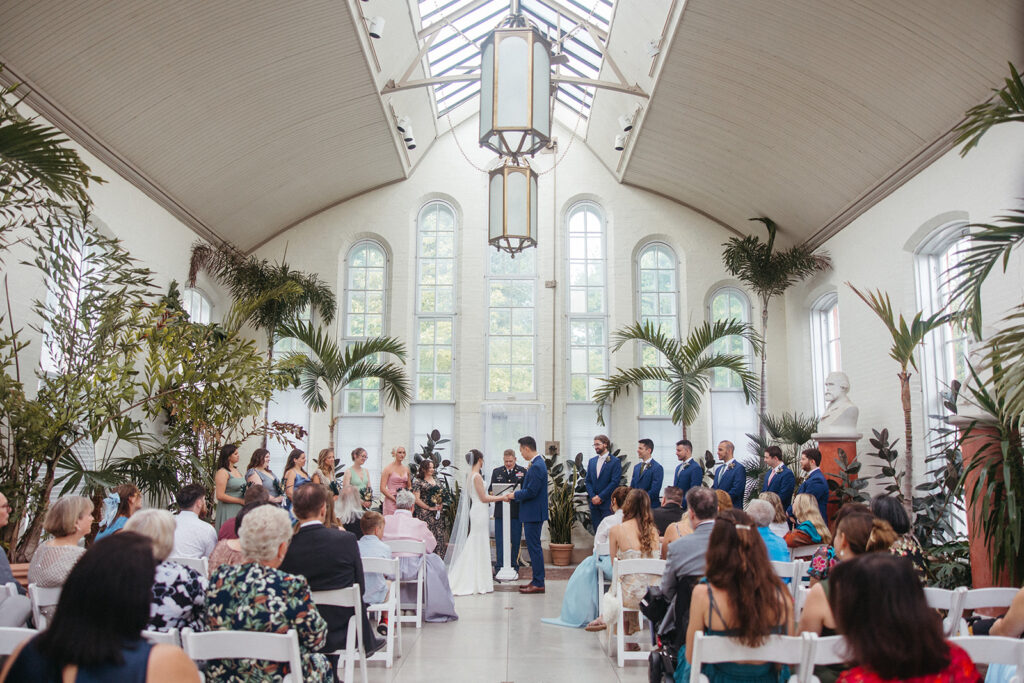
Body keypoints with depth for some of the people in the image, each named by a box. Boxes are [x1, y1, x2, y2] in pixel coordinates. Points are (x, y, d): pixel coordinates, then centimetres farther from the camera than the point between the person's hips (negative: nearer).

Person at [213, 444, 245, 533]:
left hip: (239, 509, 8)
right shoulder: (222, 472, -10)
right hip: (228, 511, -8)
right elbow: (220, 496, -17)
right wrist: (241, 501, -15)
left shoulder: (236, 470, 15)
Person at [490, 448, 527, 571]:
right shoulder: (496, 472, 10)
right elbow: (490, 489, 12)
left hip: (516, 511, -1)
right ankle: (499, 567, 10)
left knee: (515, 540, 6)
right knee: (499, 541, 3)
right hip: (500, 511, 1)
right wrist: (492, 493, -11)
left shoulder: (523, 471, 3)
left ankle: (514, 566, 17)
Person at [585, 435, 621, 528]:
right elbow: (587, 481, 11)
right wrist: (593, 497, -4)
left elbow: (614, 482, -11)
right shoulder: (592, 461, 13)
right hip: (594, 503, 5)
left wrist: (600, 497, -13)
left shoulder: (615, 461, -4)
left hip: (608, 504, -5)